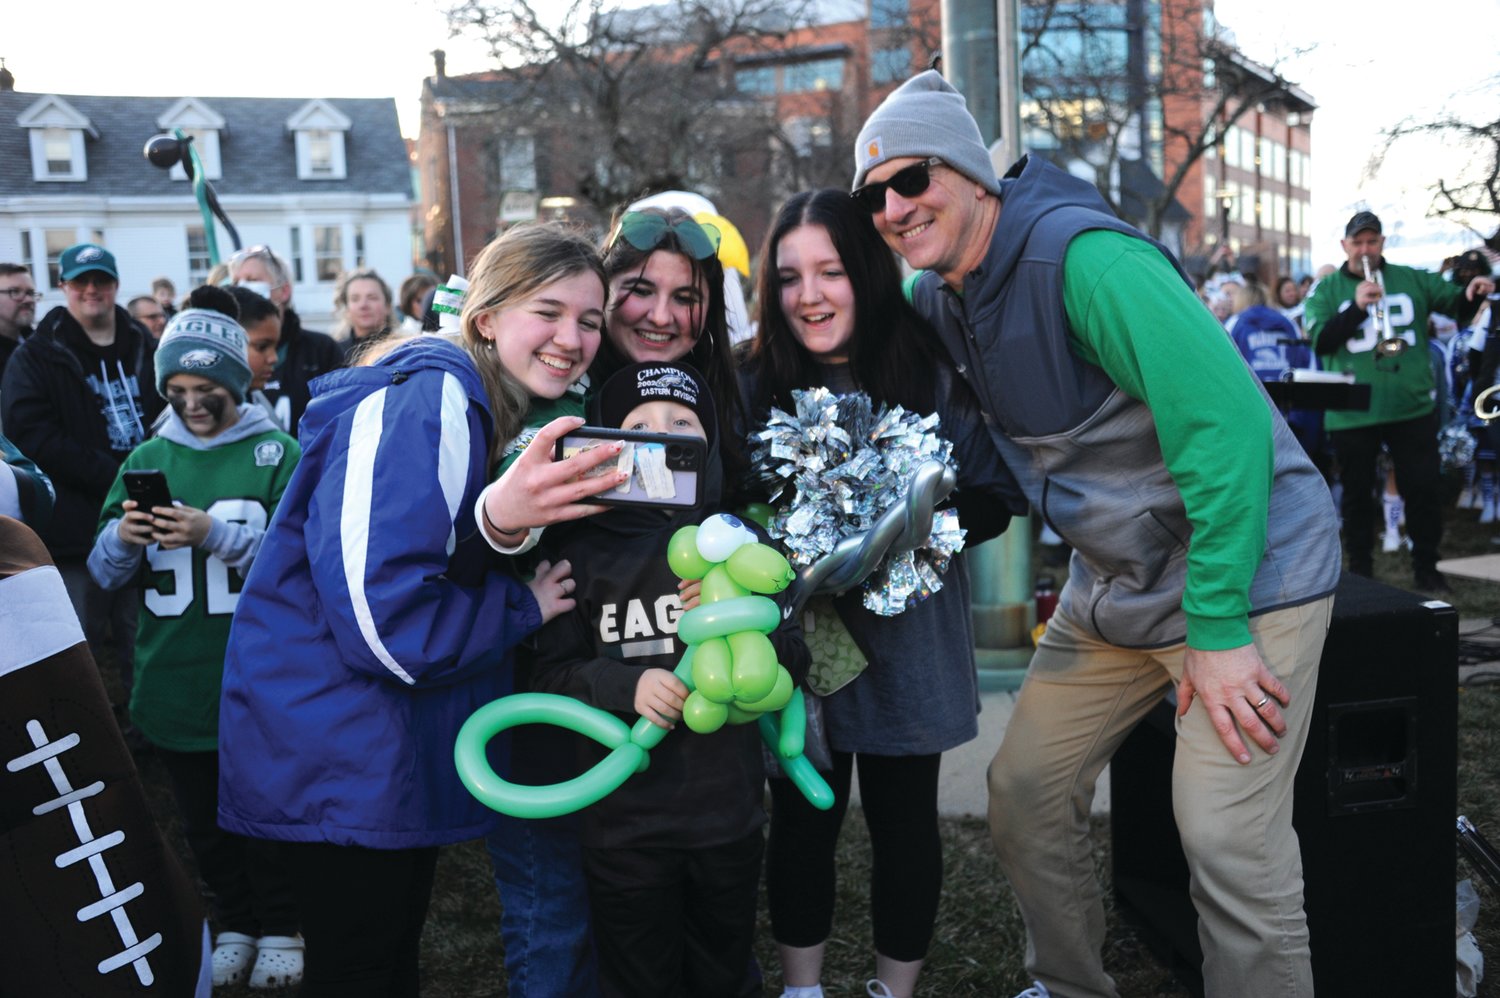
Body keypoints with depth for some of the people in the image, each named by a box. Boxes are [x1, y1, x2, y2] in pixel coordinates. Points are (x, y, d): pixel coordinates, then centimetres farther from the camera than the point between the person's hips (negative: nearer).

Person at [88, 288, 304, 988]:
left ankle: (280, 931, 31)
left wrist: (214, 534, -25)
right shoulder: (147, 459, 6)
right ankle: (234, 925, 36)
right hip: (174, 685, 3)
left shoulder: (277, 453, -4)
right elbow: (104, 572, 4)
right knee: (204, 819, 16)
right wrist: (124, 537, -18)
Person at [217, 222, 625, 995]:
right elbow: (382, 619, -28)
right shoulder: (425, 402, -21)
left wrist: (500, 521, -9)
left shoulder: (490, 409, 10)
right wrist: (524, 608, -14)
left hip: (400, 750, 9)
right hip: (338, 759, -9)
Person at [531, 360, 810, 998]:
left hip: (729, 814, 2)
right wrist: (627, 684, -20)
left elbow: (794, 659, 1)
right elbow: (553, 673, -3)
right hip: (624, 820, -2)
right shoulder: (587, 548, -2)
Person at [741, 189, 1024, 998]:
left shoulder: (934, 380, -6)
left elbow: (996, 498, -5)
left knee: (905, 828, 11)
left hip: (908, 647, 0)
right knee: (802, 824, 12)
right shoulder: (756, 390, -2)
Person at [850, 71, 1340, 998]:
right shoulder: (939, 300, 4)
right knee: (1024, 790, 11)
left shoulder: (1082, 256, -23)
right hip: (1113, 586, 8)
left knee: (1229, 842, -12)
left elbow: (1228, 419, -28)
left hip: (1244, 571, -8)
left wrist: (1217, 630, -25)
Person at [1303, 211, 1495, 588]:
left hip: (1412, 407, 1)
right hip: (1352, 413, -1)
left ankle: (1426, 567, 19)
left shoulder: (1413, 280, 8)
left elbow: (1457, 306, 8)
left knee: (1424, 489, 4)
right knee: (1357, 494, 9)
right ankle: (1359, 571, 23)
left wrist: (1472, 294, -16)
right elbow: (1319, 341, -9)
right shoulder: (1326, 290, 4)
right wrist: (1357, 307, -20)